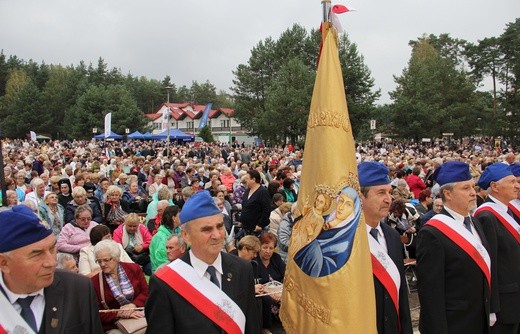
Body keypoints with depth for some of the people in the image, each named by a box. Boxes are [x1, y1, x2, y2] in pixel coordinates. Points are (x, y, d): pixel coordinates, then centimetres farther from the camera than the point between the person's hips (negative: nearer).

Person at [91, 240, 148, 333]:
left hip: (140, 317, 2)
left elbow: (146, 292, 6)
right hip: (113, 326, -2)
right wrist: (119, 314, -15)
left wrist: (133, 305, -13)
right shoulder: (94, 282, 0)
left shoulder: (134, 269, 5)